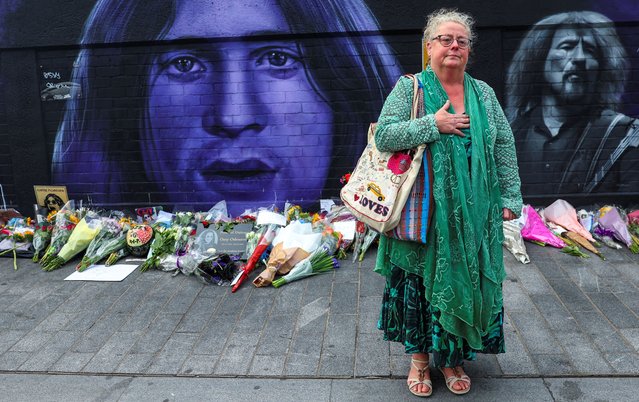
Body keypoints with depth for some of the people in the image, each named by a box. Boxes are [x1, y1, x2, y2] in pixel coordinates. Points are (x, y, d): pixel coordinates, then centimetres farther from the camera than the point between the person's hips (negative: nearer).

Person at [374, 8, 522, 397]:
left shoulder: (483, 93, 10)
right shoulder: (409, 88, -1)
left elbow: (504, 147, 8)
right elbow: (384, 136, -11)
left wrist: (510, 197, 2)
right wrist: (434, 124, -18)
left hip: (474, 214, 3)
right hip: (424, 212, -3)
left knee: (465, 280, 8)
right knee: (420, 278, 4)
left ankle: (454, 357, 26)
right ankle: (419, 356, 22)